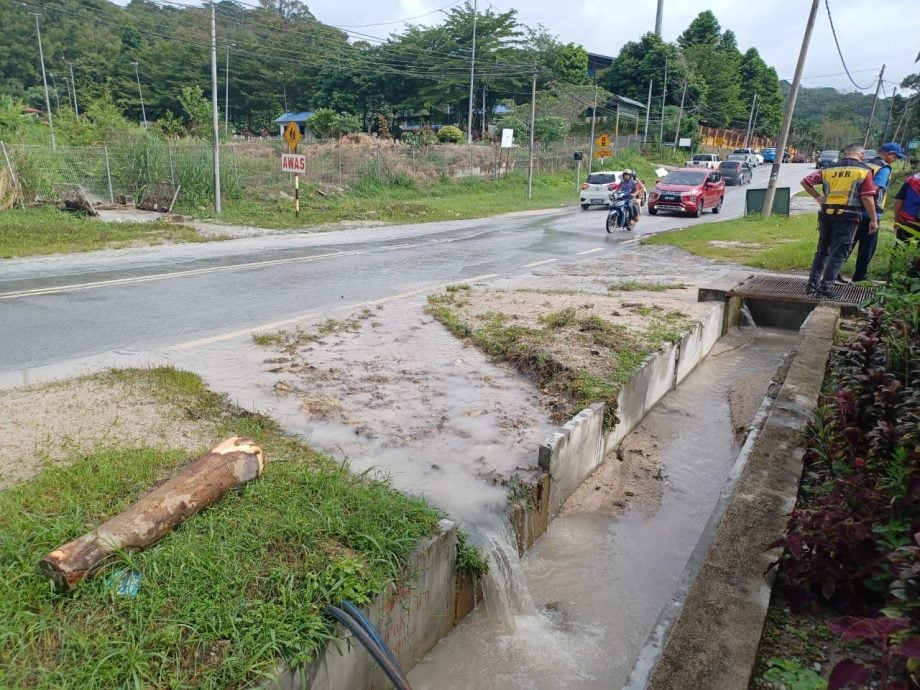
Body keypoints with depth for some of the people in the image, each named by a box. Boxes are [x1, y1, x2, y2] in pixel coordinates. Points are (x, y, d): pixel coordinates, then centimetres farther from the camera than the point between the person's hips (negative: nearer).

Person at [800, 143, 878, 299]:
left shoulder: (829, 169, 10)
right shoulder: (864, 171, 0)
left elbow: (805, 182, 13)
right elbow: (867, 197, -5)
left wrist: (818, 197, 20)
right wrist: (873, 220, 0)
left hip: (826, 213, 4)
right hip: (847, 215, -4)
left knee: (822, 250, 16)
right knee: (838, 253, -1)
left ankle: (812, 283, 16)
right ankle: (825, 287, -7)